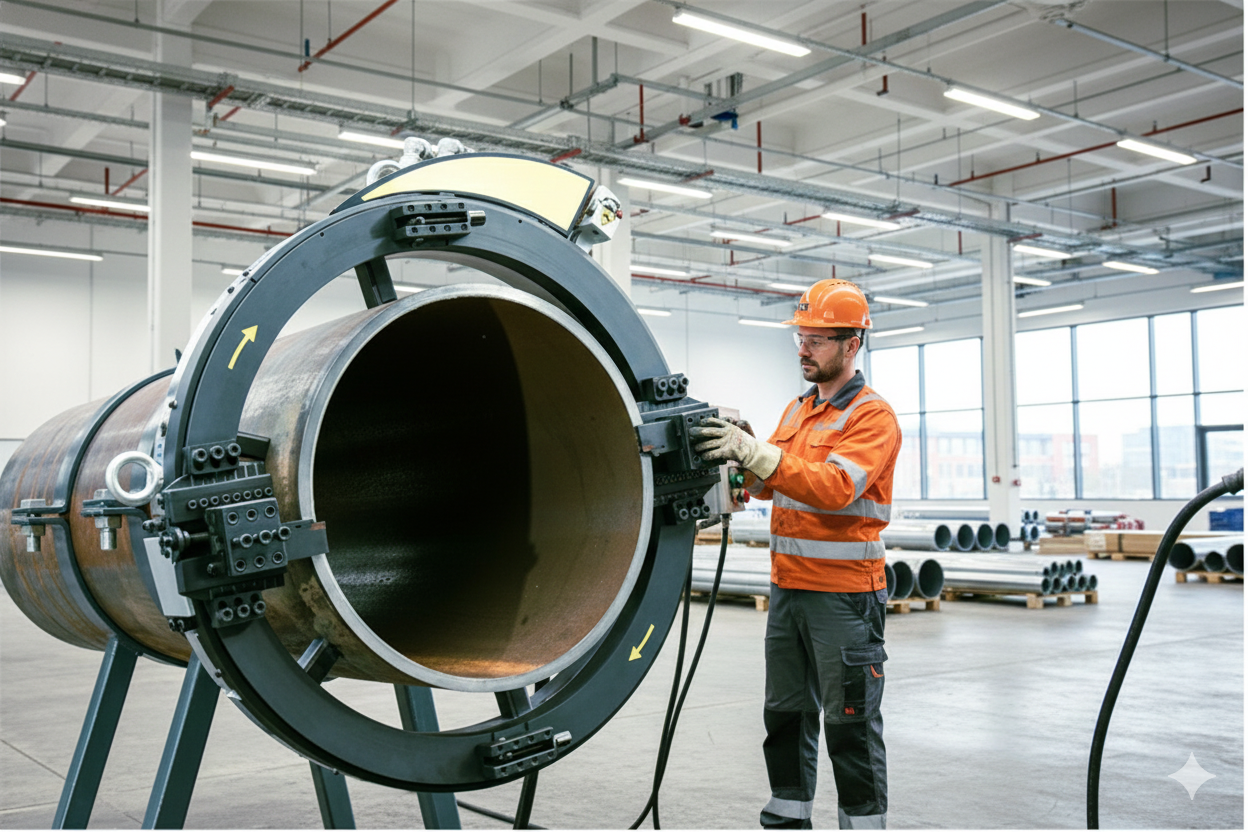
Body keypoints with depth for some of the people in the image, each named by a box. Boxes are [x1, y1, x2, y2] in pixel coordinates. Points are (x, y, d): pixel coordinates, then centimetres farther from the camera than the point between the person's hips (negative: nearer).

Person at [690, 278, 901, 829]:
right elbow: (768, 485, 13)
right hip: (788, 587, 8)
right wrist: (740, 454, -7)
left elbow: (835, 487, -24)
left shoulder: (872, 416, -9)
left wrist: (756, 452, -30)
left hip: (844, 594, -8)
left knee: (850, 723, 1)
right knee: (785, 715, 15)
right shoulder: (796, 409, 15)